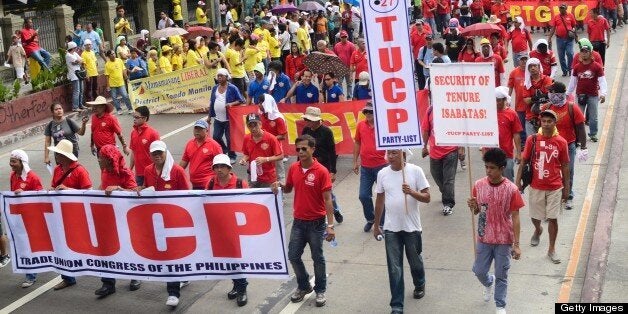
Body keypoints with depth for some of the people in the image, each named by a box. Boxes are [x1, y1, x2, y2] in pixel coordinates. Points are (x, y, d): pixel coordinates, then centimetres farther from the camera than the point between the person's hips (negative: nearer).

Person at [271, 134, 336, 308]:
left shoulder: (321, 171, -15)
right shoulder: (293, 168, 0)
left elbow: (327, 199, -15)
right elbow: (288, 189, 16)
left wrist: (330, 225, -19)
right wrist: (279, 186, -7)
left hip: (316, 222, -5)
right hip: (298, 221, 5)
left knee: (317, 258, 8)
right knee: (293, 256, 10)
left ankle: (320, 290, 26)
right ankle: (303, 286, 32)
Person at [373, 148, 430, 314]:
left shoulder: (415, 171, -9)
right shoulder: (382, 174, -1)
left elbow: (427, 197, -8)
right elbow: (379, 200, 9)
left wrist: (412, 192, -27)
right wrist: (376, 225, 12)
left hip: (412, 227, -1)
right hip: (391, 228, 1)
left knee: (415, 261, 19)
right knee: (394, 268, 2)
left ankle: (420, 285, 49)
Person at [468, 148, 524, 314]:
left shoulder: (511, 189, -16)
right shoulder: (478, 185, -6)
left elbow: (515, 218, -11)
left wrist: (516, 244, -12)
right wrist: (473, 206, -18)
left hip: (504, 240, -3)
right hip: (484, 238, 3)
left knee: (501, 276, 9)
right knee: (479, 271, 12)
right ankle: (489, 283, 47)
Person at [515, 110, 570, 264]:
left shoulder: (561, 142, -6)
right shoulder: (532, 139, -6)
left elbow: (565, 166, 2)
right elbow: (523, 161, 1)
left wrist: (566, 188, 4)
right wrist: (518, 181, -2)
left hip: (554, 187, -1)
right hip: (536, 186, 1)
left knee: (553, 218, 2)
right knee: (535, 216, 14)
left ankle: (552, 250, 16)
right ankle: (538, 230, 49)